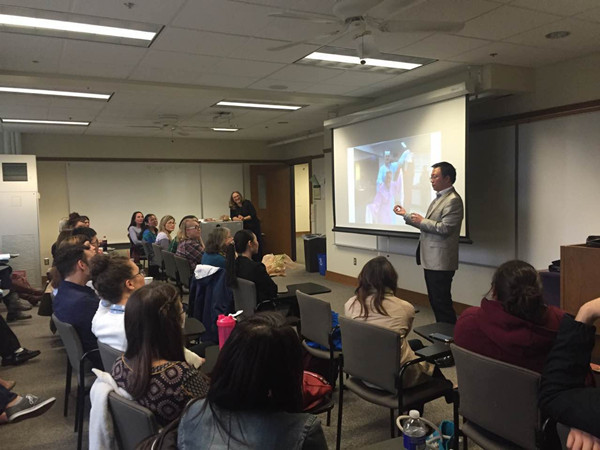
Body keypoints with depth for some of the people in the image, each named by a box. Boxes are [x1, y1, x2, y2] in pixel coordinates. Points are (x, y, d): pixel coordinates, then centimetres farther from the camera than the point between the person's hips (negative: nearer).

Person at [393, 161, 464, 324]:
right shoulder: (439, 198, 17)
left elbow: (445, 228, -22)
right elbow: (427, 224, 20)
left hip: (440, 262, -10)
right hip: (431, 260, 10)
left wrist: (422, 221, -12)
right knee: (435, 301, 17)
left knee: (442, 303, -3)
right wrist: (406, 215, 15)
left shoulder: (453, 200, -15)